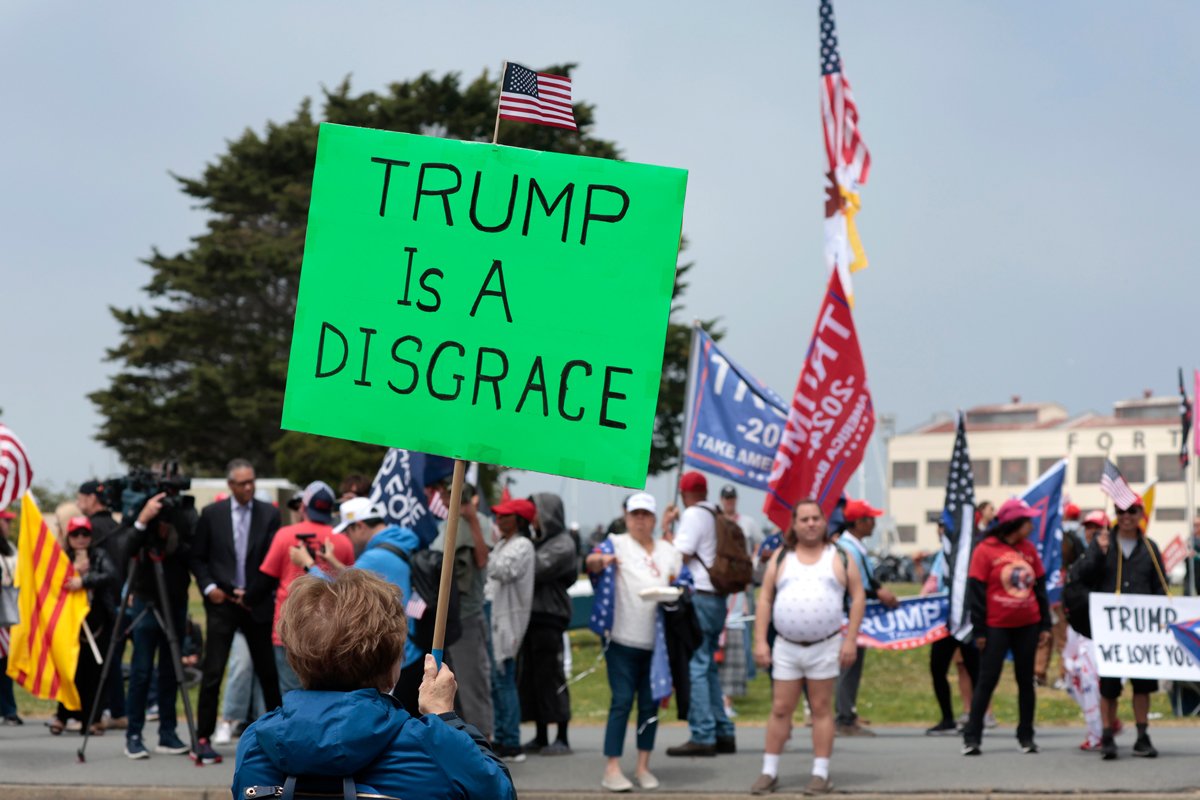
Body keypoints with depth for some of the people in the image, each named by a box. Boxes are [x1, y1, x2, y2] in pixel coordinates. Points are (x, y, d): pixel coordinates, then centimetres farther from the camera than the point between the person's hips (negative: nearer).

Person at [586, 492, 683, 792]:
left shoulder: (669, 552, 13)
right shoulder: (617, 544, 1)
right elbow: (591, 562, -16)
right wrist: (601, 560, -39)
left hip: (657, 641, 4)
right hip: (624, 639, -4)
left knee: (650, 703, 7)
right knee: (622, 702, -8)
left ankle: (643, 767, 15)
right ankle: (612, 770, -6)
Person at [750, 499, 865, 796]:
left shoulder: (839, 557, 2)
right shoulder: (781, 558, 6)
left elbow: (858, 597, 1)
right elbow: (765, 599, 6)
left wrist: (850, 640, -6)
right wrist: (760, 641, -2)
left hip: (825, 646, -1)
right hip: (786, 647, 2)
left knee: (822, 709, 3)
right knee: (780, 709, 3)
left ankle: (821, 774, 7)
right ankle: (769, 772, 10)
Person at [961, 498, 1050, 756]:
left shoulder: (1029, 549, 8)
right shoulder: (985, 550, -8)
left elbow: (1040, 587, 12)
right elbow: (976, 591, -8)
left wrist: (1045, 624, 8)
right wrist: (979, 630, -10)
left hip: (1027, 625, 5)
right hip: (996, 626, -5)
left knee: (1026, 680, 9)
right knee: (987, 680, -3)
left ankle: (1026, 736, 16)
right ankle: (971, 737, 2)